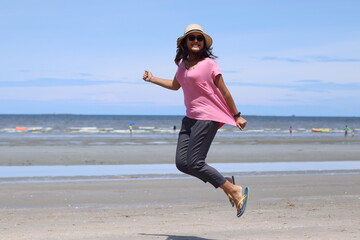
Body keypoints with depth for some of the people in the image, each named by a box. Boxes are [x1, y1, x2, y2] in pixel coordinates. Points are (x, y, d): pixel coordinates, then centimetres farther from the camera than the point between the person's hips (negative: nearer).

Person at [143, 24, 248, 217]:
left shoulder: (208, 63, -7)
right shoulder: (183, 63, 14)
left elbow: (224, 91, -4)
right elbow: (175, 85, 31)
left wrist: (236, 116, -1)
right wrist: (152, 79, 25)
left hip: (207, 118, -8)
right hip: (191, 118, 8)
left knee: (194, 163, -14)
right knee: (181, 162, 0)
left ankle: (235, 191, -3)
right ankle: (226, 184, 11)